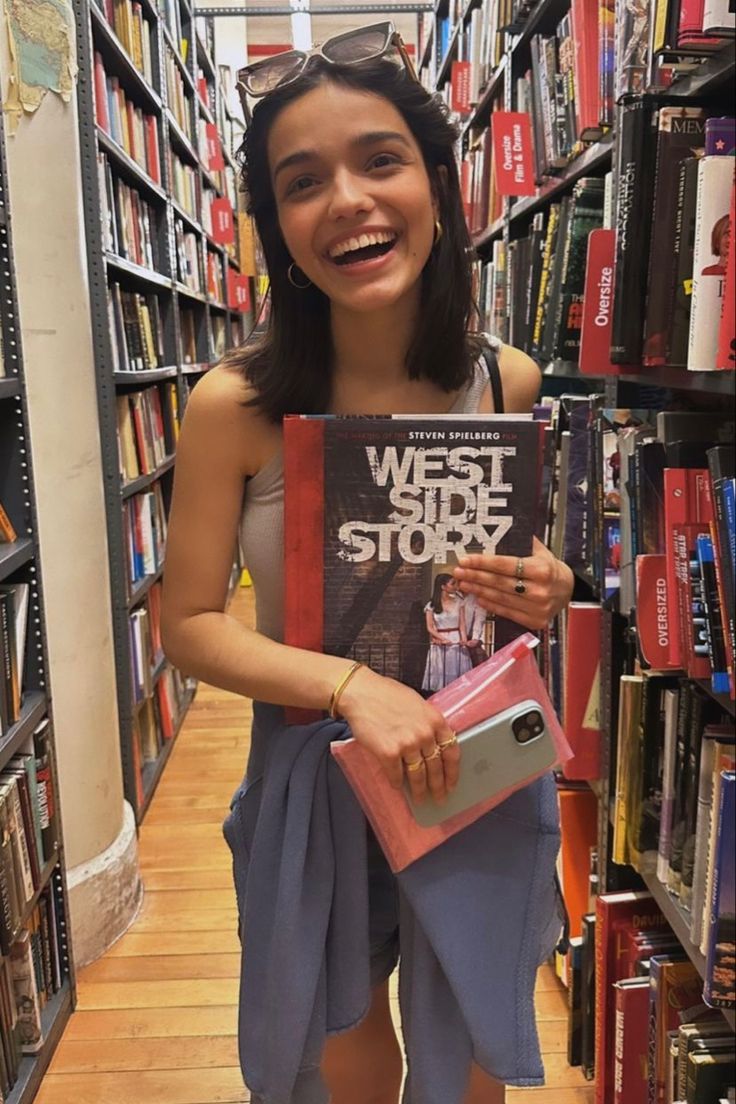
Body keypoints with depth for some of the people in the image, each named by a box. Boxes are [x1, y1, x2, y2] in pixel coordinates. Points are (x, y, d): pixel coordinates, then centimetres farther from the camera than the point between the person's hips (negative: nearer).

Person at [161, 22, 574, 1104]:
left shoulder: (511, 386, -10)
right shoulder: (234, 405, -18)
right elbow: (189, 622, -11)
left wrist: (546, 598, -18)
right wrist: (351, 683, -25)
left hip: (482, 775, 2)